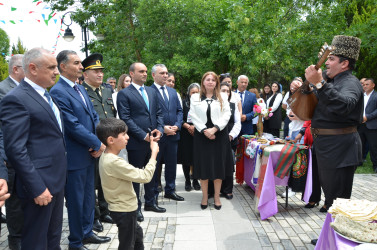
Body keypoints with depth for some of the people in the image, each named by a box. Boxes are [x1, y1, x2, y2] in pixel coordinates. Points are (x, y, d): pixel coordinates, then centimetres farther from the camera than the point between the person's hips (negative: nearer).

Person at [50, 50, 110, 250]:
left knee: (88, 195, 19)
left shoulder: (80, 89, 11)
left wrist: (97, 144, -4)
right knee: (76, 199, 6)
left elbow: (94, 117, 10)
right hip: (75, 156, -8)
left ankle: (87, 232, 36)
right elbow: (73, 126, -22)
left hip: (90, 152, 8)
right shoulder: (58, 91, -17)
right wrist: (97, 144, -13)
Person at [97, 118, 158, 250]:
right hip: (124, 210, -9)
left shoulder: (105, 156, -1)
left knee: (137, 232, 29)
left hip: (120, 208, 9)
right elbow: (145, 176, -28)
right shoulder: (115, 162, -31)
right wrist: (154, 153, -20)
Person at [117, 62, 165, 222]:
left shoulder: (152, 92, 12)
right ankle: (136, 207, 20)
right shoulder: (124, 94, -7)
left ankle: (150, 202, 33)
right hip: (136, 143, -6)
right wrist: (143, 135, -17)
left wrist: (159, 129, -5)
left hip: (153, 140, 6)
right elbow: (126, 119, -13)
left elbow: (159, 113, 12)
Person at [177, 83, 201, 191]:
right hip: (185, 135, 0)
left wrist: (196, 127, -11)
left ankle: (195, 180, 18)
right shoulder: (184, 103, 2)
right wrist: (188, 126, -13)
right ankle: (187, 181, 16)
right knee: (186, 158, 3)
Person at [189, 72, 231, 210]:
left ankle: (217, 197, 13)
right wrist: (204, 130, -12)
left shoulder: (222, 97, 7)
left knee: (218, 165, 3)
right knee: (203, 165, 2)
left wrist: (215, 129, -14)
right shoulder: (195, 97, 8)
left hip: (219, 135, 0)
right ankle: (205, 197, 13)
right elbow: (194, 116, 0)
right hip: (202, 135, 0)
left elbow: (226, 115, -2)